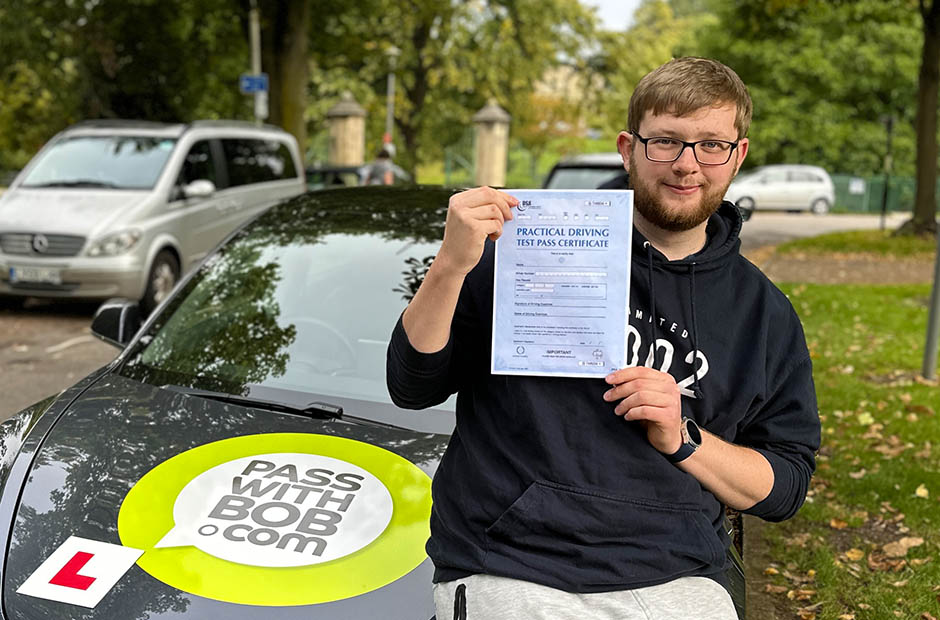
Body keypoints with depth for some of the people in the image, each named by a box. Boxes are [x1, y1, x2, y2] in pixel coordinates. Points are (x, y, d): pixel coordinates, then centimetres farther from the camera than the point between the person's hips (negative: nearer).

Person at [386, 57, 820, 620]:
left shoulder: (765, 314, 12)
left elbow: (786, 487, 13)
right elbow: (411, 386, 1)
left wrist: (684, 440, -5)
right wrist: (451, 265, -15)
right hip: (508, 570, -2)